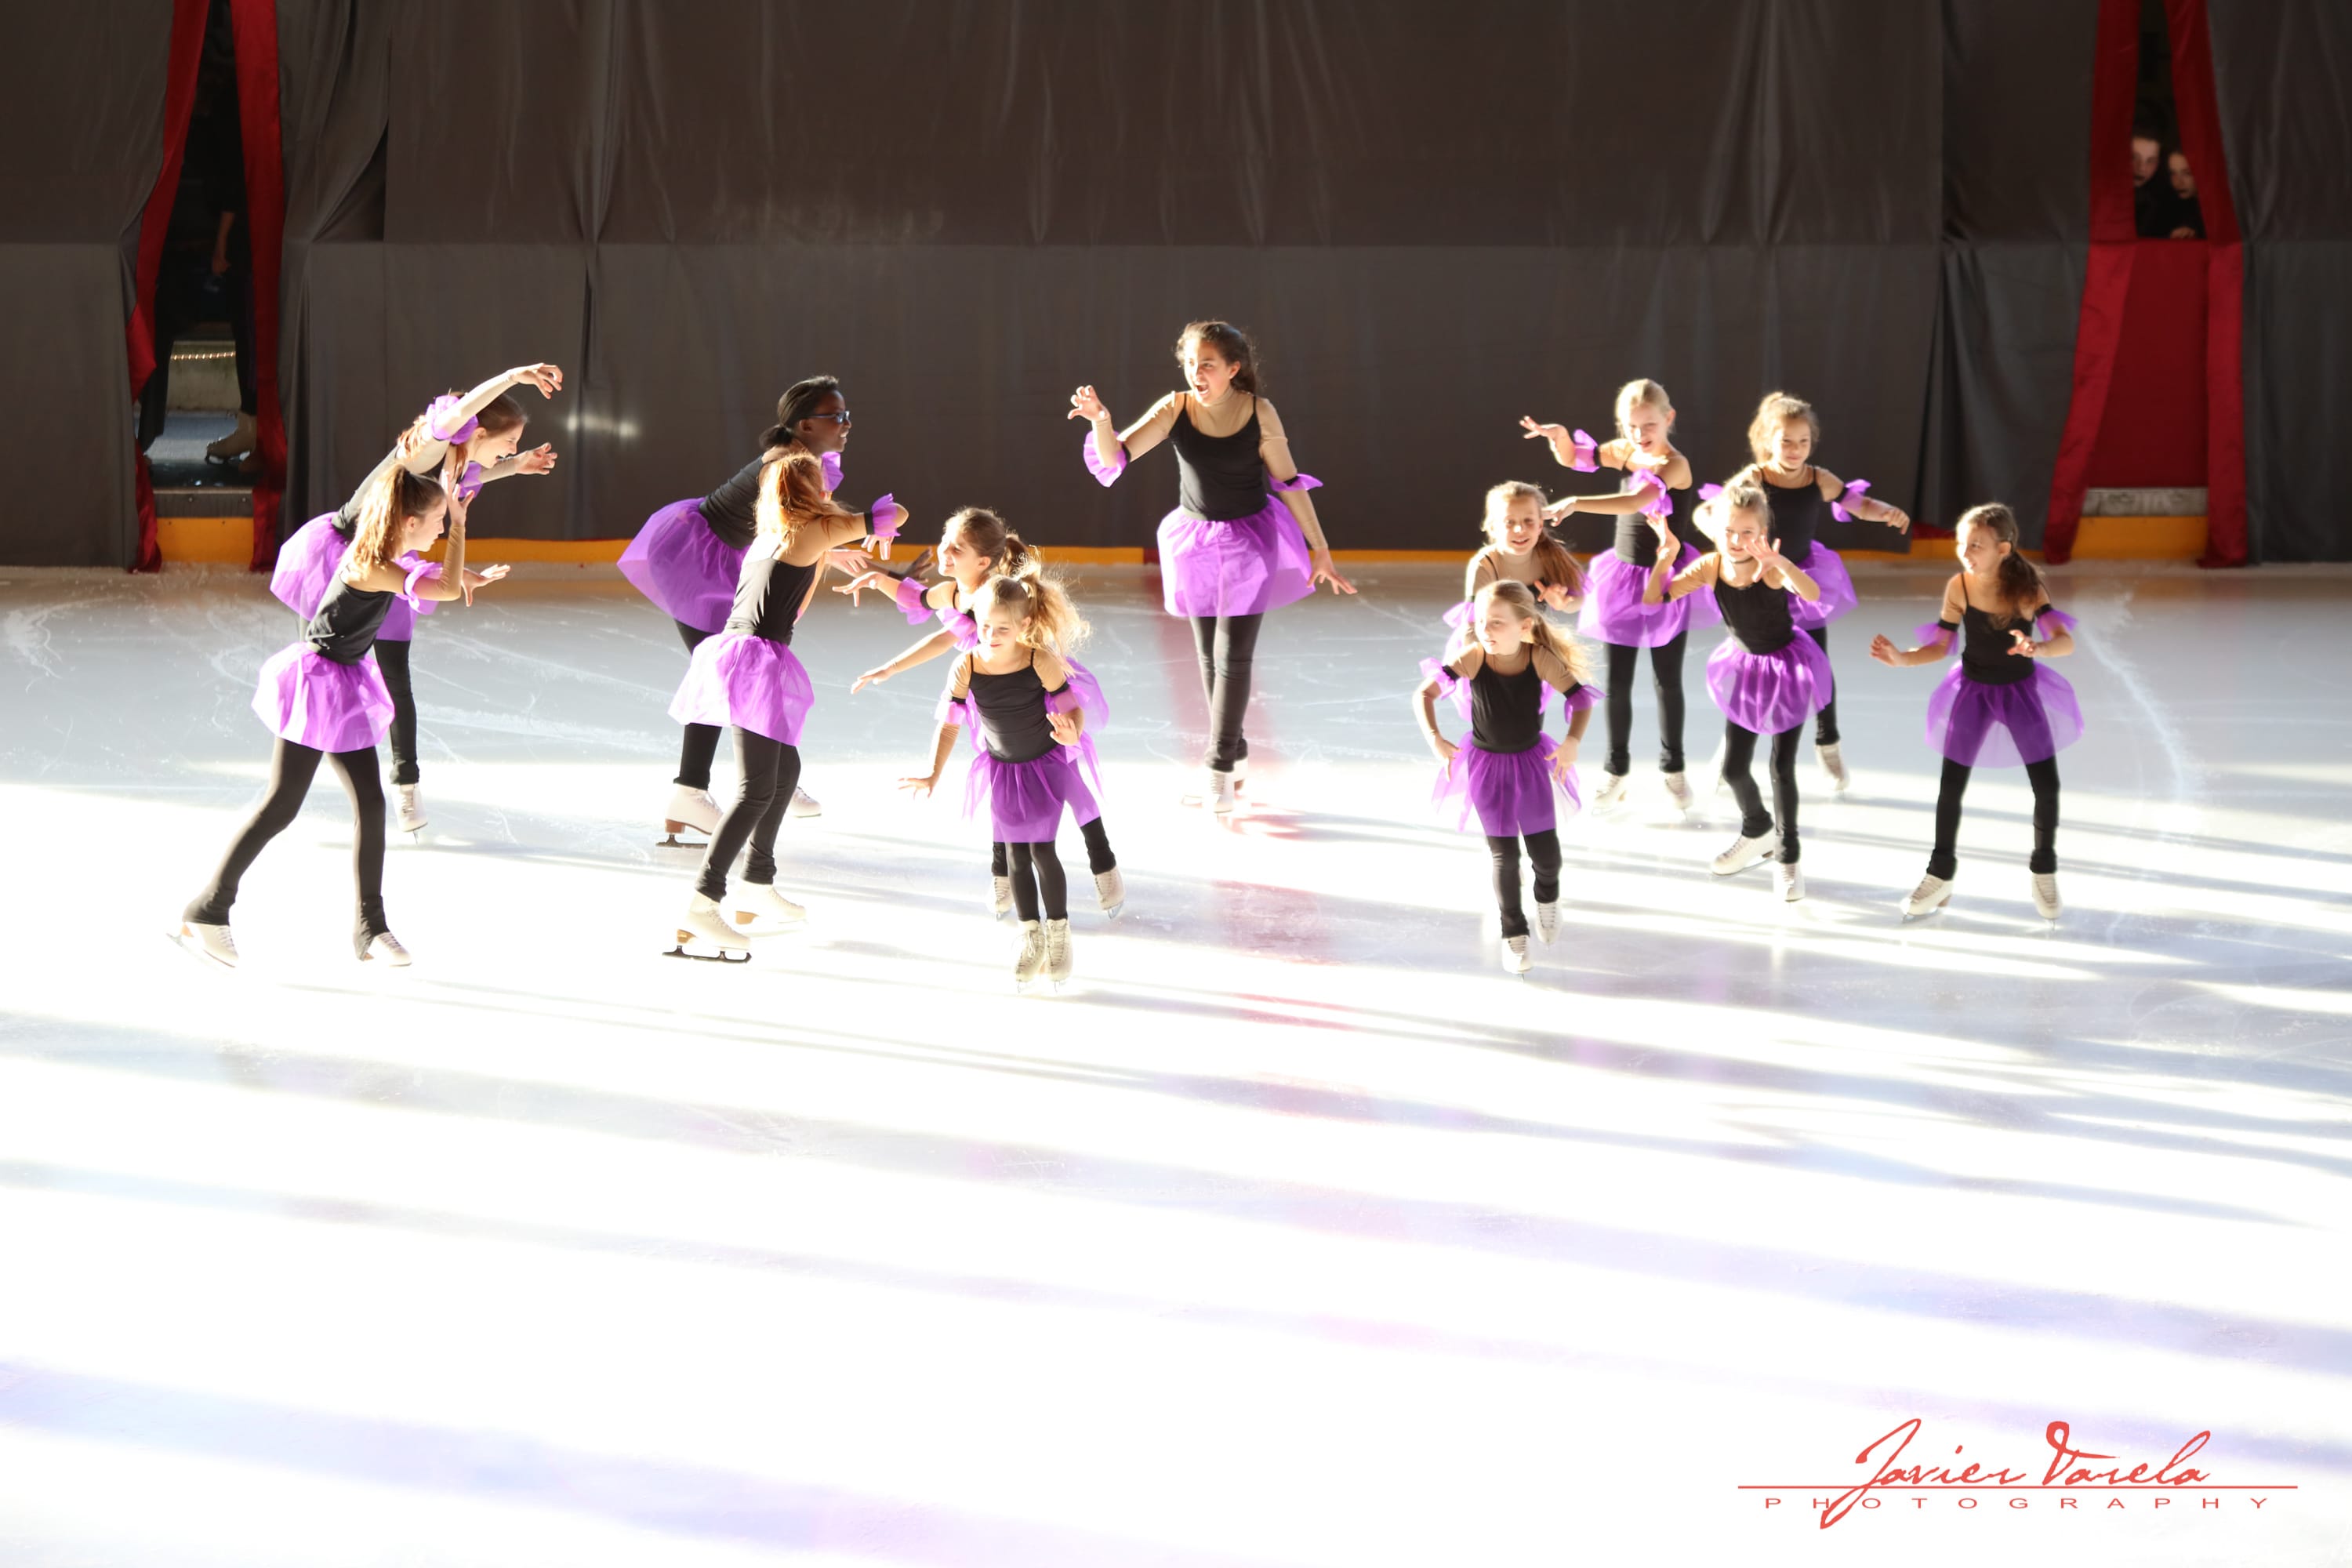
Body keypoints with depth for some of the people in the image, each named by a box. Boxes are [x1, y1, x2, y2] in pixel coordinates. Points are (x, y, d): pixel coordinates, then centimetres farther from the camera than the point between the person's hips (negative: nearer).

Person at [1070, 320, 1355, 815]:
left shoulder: (1259, 413, -15)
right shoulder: (1175, 409, -12)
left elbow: (1289, 483, -7)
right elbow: (1115, 456, -20)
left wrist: (1320, 550, -5)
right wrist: (1100, 421, -42)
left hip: (1250, 541, -3)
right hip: (1195, 541, 3)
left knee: (1234, 654, -6)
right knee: (1209, 656, 12)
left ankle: (1220, 765, 1)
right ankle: (1235, 746, 29)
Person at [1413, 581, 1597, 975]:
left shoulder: (1540, 659, -23)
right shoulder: (1472, 659, -23)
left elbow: (1581, 698, -14)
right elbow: (1425, 693, -14)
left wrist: (1572, 742, -27)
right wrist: (1434, 739, -25)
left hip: (1532, 761, 0)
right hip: (1486, 765, 0)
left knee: (1547, 854, 2)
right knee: (1504, 854, 2)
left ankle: (1547, 897, 39)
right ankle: (1513, 934, 24)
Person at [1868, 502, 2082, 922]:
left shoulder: (2027, 587, -23)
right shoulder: (1959, 587, -17)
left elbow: (2065, 641, -31)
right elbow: (1940, 647, -8)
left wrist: (2038, 648, -52)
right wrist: (1902, 658, -25)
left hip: (2021, 690, -1)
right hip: (1973, 690, 1)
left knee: (2047, 786, 1)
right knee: (1950, 788, 4)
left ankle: (2044, 872, 25)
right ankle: (1941, 875, 22)